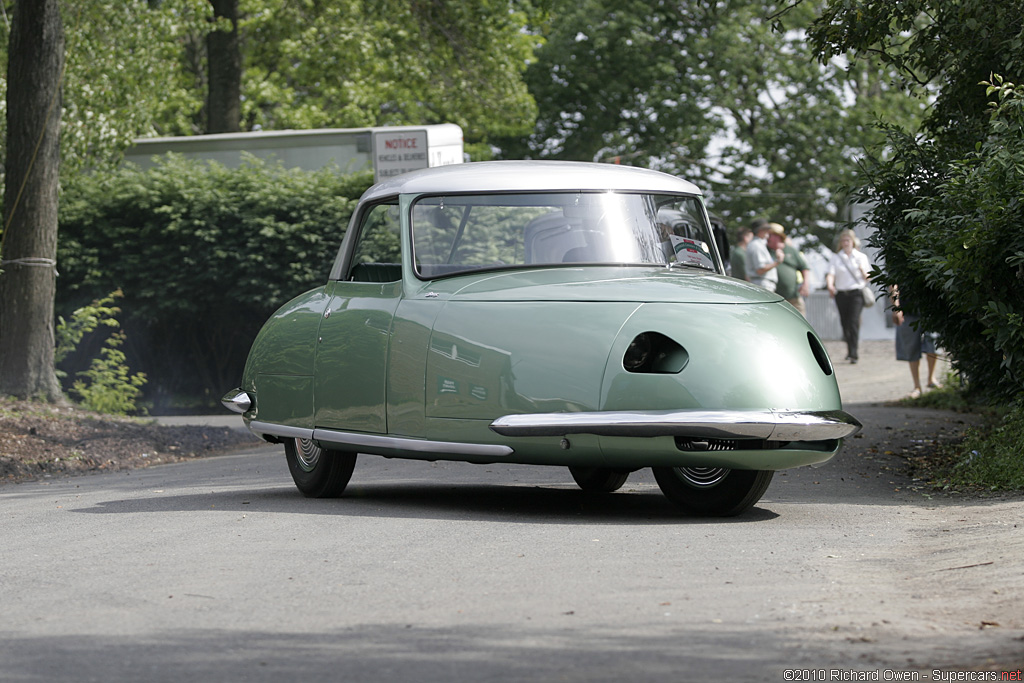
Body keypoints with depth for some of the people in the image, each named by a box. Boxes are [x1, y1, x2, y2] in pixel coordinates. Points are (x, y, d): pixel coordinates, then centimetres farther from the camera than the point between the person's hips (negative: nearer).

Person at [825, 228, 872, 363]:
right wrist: (830, 286, -24)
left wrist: (863, 271, -14)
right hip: (841, 293, 2)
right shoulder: (835, 258, 9)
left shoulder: (861, 257, 8)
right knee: (845, 323, 5)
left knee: (854, 322, -15)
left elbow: (867, 278, 8)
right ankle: (850, 349, 22)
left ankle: (853, 354, -19)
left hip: (856, 293, -2)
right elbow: (830, 274, -4)